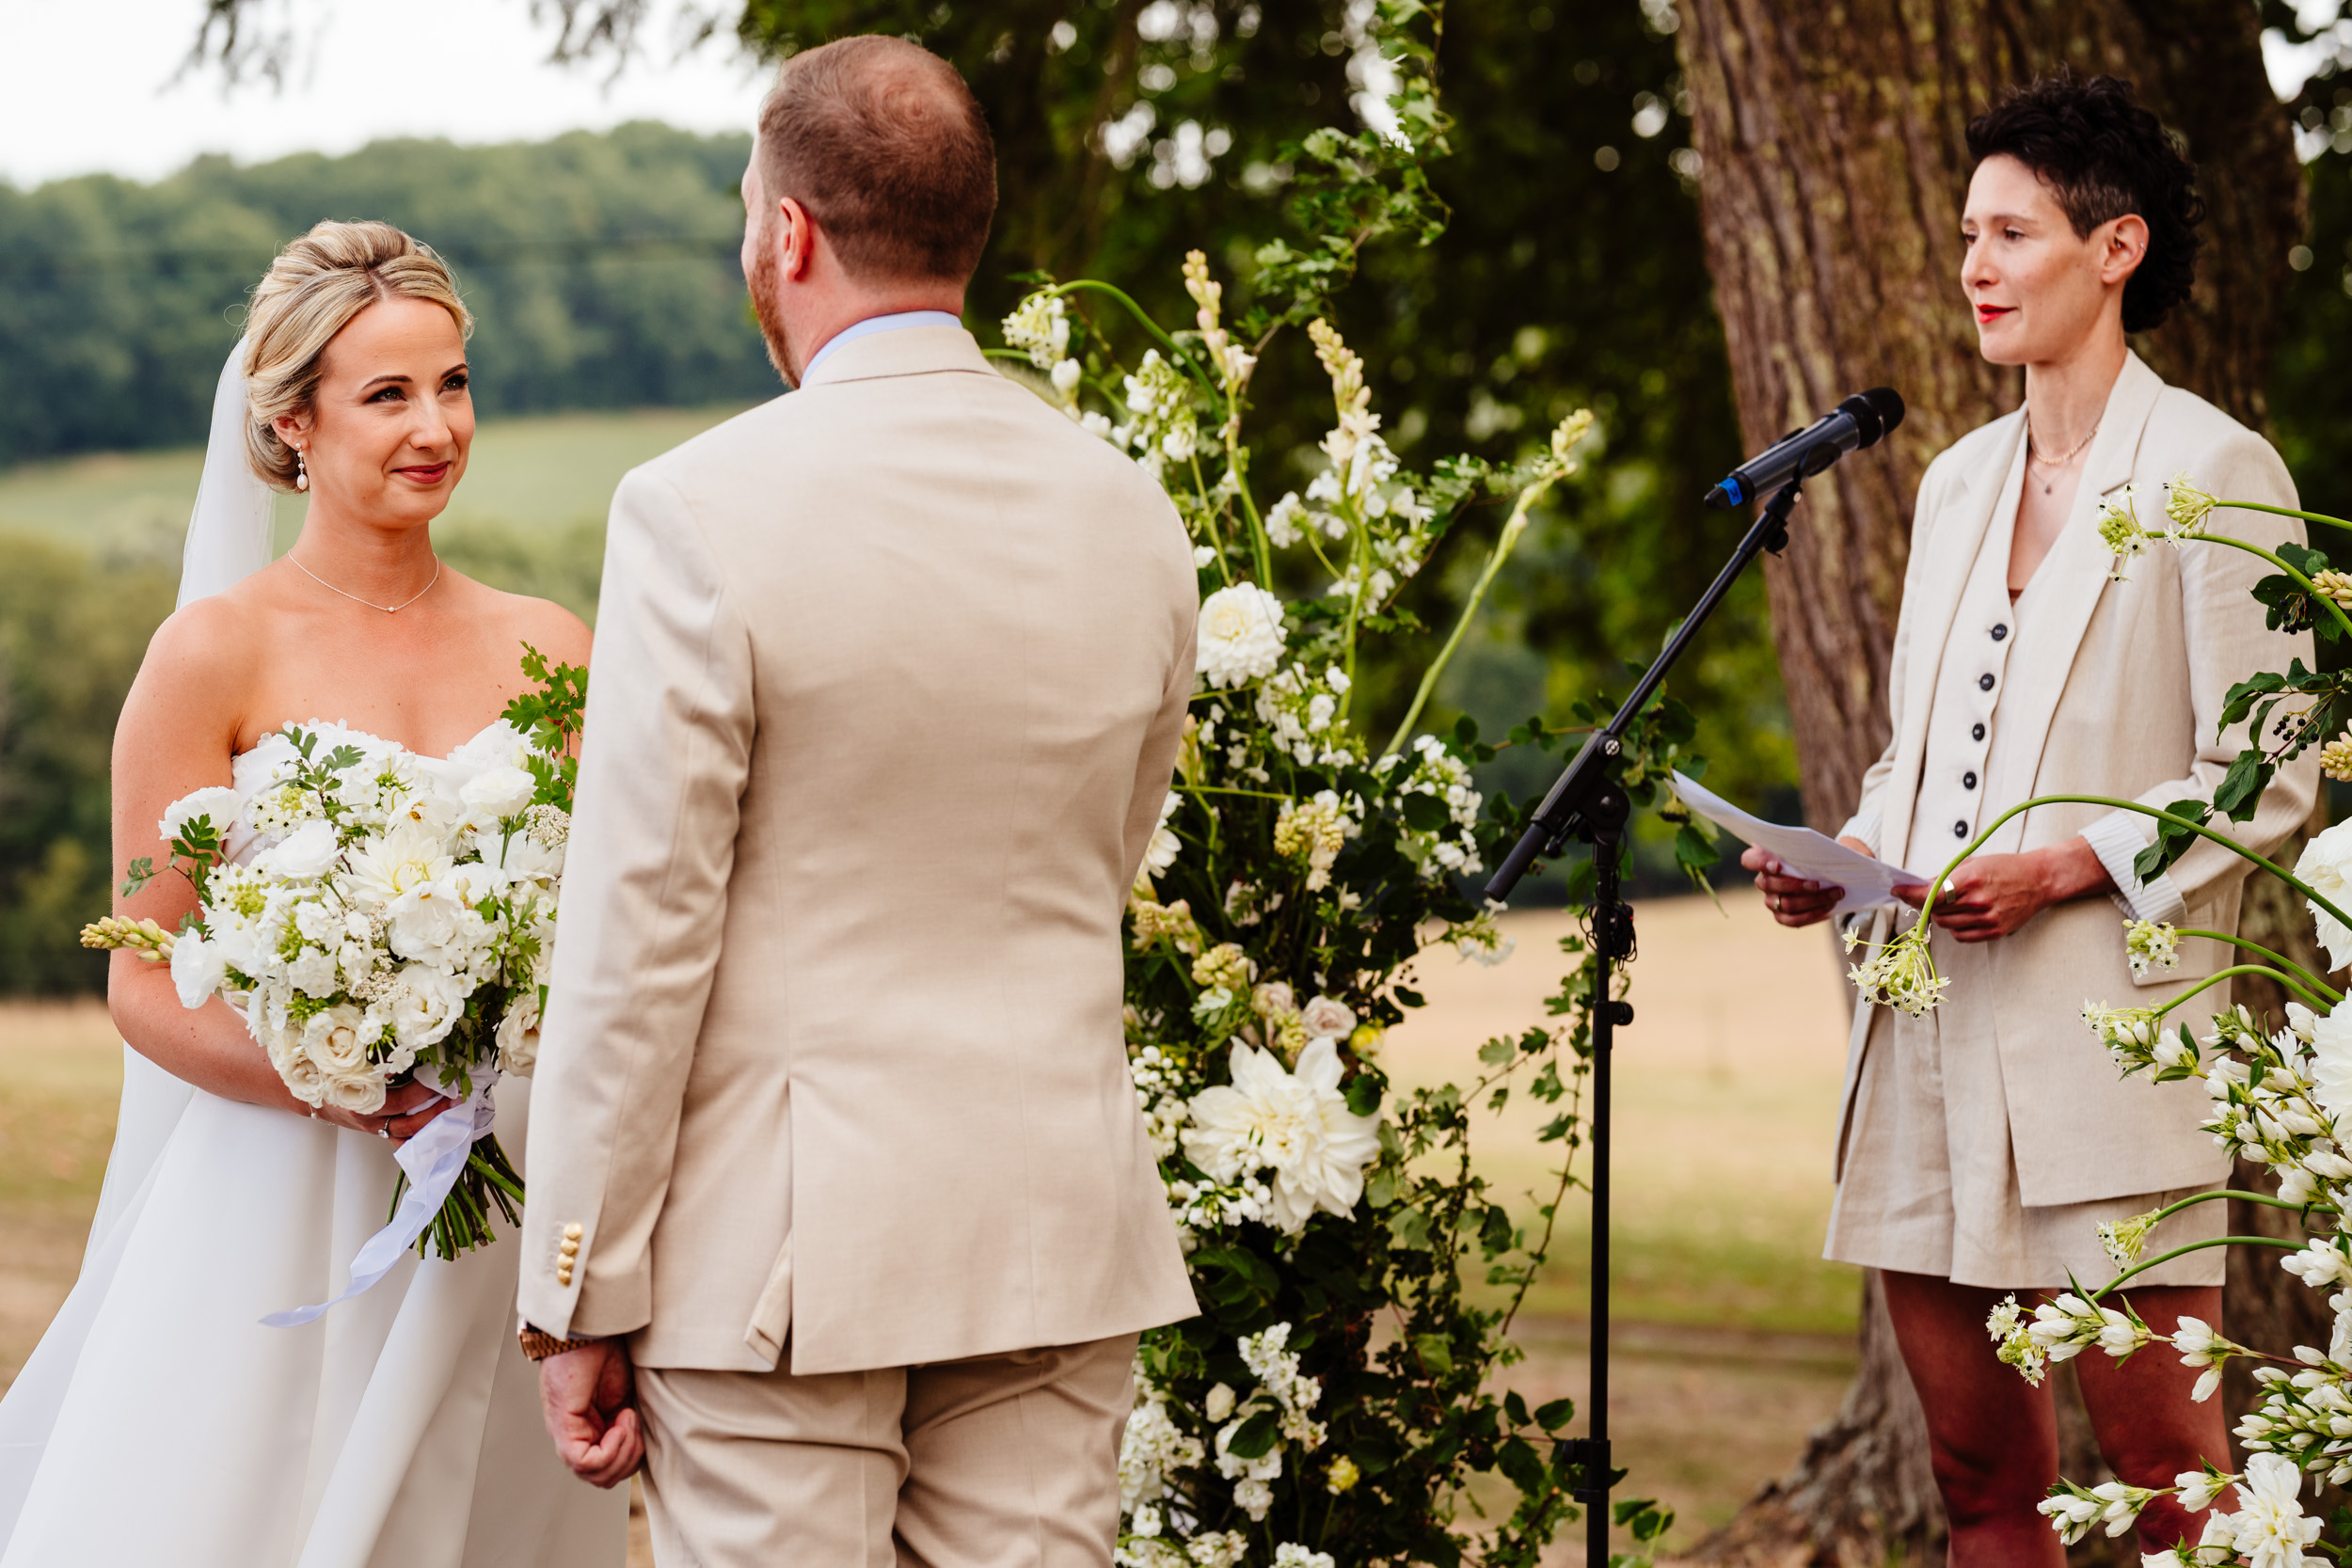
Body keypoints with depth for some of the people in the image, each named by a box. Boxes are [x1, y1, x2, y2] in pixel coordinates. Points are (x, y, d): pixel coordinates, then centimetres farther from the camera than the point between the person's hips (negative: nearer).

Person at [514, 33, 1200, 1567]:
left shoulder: (704, 511, -12)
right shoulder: (1133, 514, 4)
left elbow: (638, 938, -11)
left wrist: (580, 1298, -4)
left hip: (778, 1245, -5)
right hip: (1059, 1234, 5)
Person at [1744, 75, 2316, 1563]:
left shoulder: (2214, 470, -4)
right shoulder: (1960, 479, 18)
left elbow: (2267, 782, -7)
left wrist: (2062, 869, -17)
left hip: (2106, 1031, -7)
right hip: (1930, 1025, 7)